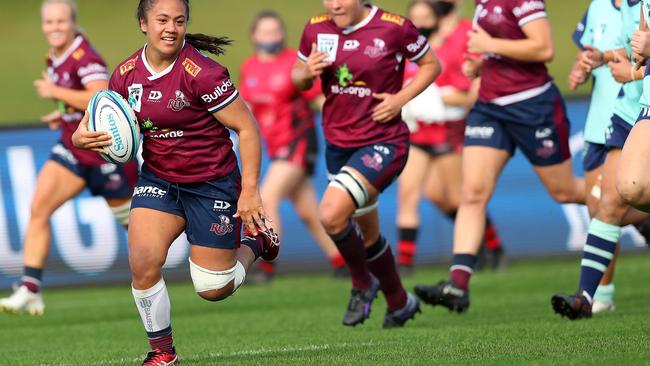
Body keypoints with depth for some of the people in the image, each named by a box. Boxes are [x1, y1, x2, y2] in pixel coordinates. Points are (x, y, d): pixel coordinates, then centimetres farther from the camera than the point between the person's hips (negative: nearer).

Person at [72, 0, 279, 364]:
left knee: (213, 289, 4)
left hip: (212, 183, -4)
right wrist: (82, 137, -16)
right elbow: (102, 124, 9)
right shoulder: (126, 74, -5)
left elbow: (247, 127, -18)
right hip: (158, 179, 4)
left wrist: (250, 191, -20)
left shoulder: (201, 72, -23)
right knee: (143, 263, -17)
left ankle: (256, 239, 36)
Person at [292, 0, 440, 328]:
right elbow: (299, 79, 13)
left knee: (331, 214, -25)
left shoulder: (394, 28, -13)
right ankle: (399, 303, 41)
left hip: (383, 143, -6)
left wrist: (401, 98, -14)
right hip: (338, 144, 6)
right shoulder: (316, 29, -1)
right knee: (367, 233, 18)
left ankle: (362, 283, 1)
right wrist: (307, 72, -11)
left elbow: (431, 65, 1)